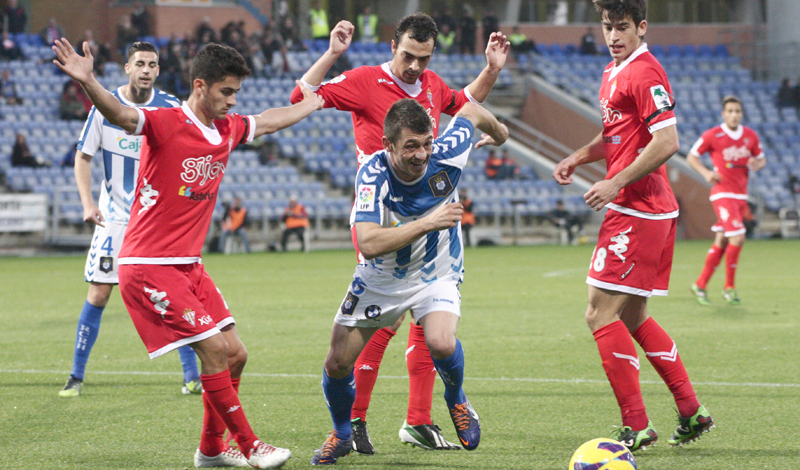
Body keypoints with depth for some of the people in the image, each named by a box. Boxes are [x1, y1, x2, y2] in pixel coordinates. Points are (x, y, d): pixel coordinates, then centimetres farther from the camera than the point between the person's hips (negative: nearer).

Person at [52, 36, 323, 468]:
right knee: (214, 348, -12)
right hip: (148, 266, -8)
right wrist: (87, 82, -53)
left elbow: (273, 120, 29)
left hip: (188, 266, 8)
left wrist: (321, 98, 39)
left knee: (235, 355, 6)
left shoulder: (227, 129, 9)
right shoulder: (166, 124, -15)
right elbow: (120, 115, -34)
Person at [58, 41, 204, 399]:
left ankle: (192, 376, 3)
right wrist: (87, 203, -11)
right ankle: (76, 377, 7)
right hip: (114, 218, 0)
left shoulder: (171, 108, -4)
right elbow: (82, 156, 2)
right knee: (98, 293, -3)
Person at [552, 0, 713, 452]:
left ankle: (636, 427, -8)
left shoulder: (645, 73, -14)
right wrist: (579, 157, 12)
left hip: (637, 210, -10)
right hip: (654, 211, 10)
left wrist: (616, 184, -19)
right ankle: (691, 411, 19)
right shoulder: (614, 73, 17)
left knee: (602, 314, -10)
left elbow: (666, 143, -21)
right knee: (632, 317, 16)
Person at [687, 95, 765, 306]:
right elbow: (691, 156, 2)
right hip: (722, 193, -6)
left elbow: (761, 159, 19)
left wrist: (756, 164, -6)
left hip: (741, 194, 6)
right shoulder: (712, 136, -7)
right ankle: (729, 287, -4)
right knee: (737, 237, -18)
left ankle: (700, 284, 20)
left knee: (721, 242, 9)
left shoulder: (751, 136, 7)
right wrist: (706, 172, -14)